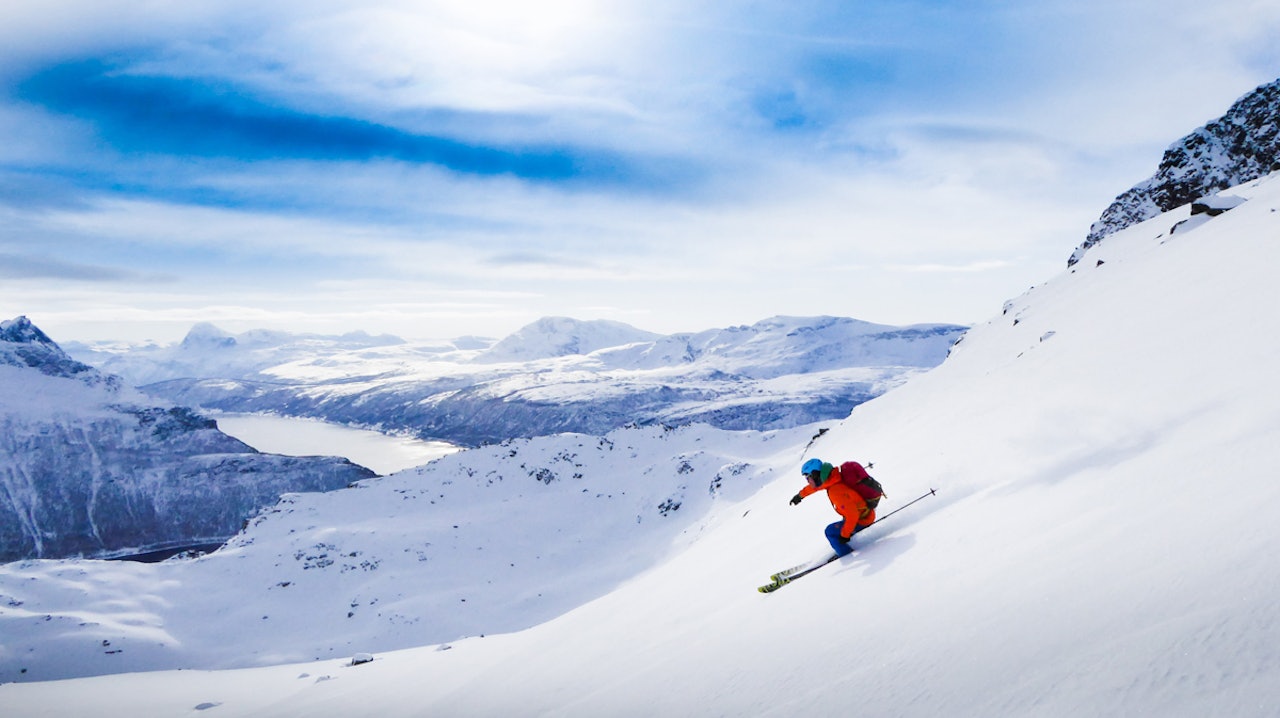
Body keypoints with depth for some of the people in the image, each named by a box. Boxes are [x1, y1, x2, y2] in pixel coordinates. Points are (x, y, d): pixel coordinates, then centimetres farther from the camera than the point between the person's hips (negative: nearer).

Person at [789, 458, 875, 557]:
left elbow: (852, 515, -32)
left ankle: (846, 556, 7)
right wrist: (800, 495, 32)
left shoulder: (835, 491, -31)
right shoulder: (830, 478, -4)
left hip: (863, 519, -9)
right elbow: (815, 485, 19)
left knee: (830, 532, -3)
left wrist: (844, 535, -21)